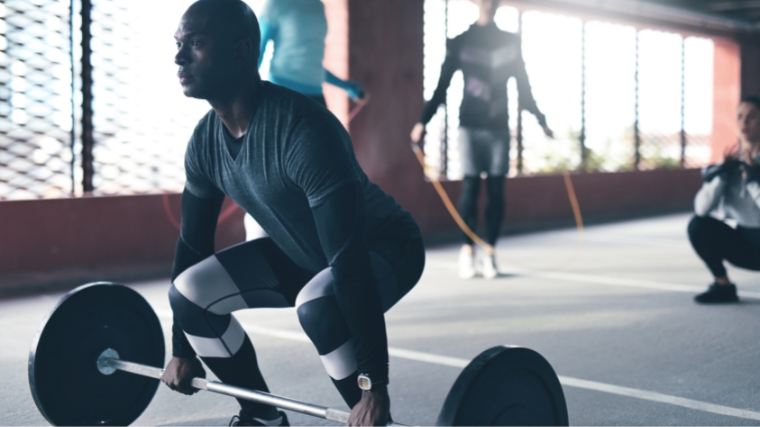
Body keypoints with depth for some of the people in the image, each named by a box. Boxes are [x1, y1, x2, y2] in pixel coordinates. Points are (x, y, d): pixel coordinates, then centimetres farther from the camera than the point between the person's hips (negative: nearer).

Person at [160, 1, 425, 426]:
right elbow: (193, 243, 1)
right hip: (302, 253, 7)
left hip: (386, 247, -7)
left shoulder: (302, 131, -36)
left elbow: (351, 262, -40)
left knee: (317, 304, -38)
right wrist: (182, 351, 7)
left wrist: (374, 385, -41)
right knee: (189, 291, -7)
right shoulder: (206, 141, -11)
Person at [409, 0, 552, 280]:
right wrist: (423, 121, -5)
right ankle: (467, 249, 2)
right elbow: (442, 86, 2)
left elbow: (523, 86, 14)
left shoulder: (511, 43, 11)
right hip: (470, 125, -2)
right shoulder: (460, 42, 4)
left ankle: (490, 253, 4)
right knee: (470, 186, -8)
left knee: (496, 189, -2)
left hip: (499, 126, 2)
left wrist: (541, 120, 11)